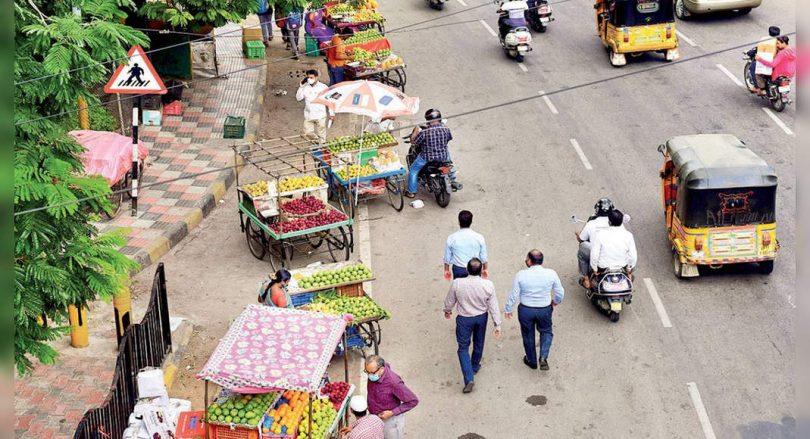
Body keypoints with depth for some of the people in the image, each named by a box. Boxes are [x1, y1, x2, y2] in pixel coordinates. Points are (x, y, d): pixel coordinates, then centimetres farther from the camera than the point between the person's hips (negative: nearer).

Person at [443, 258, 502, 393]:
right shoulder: (488, 285, -23)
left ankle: (469, 378, -3)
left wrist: (447, 311, 15)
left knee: (463, 348, 9)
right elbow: (494, 306, -13)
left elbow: (450, 300, -7)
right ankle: (475, 367, 49)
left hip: (464, 319, -2)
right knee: (478, 344, 26)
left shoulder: (457, 283, -26)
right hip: (481, 317, 2)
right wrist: (497, 324, -2)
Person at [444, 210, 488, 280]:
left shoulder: (451, 238, -12)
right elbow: (484, 257, -3)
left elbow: (447, 257, -2)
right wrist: (485, 269, 14)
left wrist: (446, 270, 15)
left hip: (458, 269, 0)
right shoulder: (479, 237, -12)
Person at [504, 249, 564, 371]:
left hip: (525, 310, -1)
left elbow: (513, 295, -11)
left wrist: (508, 309, 5)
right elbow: (560, 293, -5)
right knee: (546, 332, 25)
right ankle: (543, 357, 6)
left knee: (528, 335, 21)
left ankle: (532, 361, 38)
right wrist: (555, 302, 17)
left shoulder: (521, 275, -20)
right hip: (545, 310, 1)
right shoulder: (551, 274, -16)